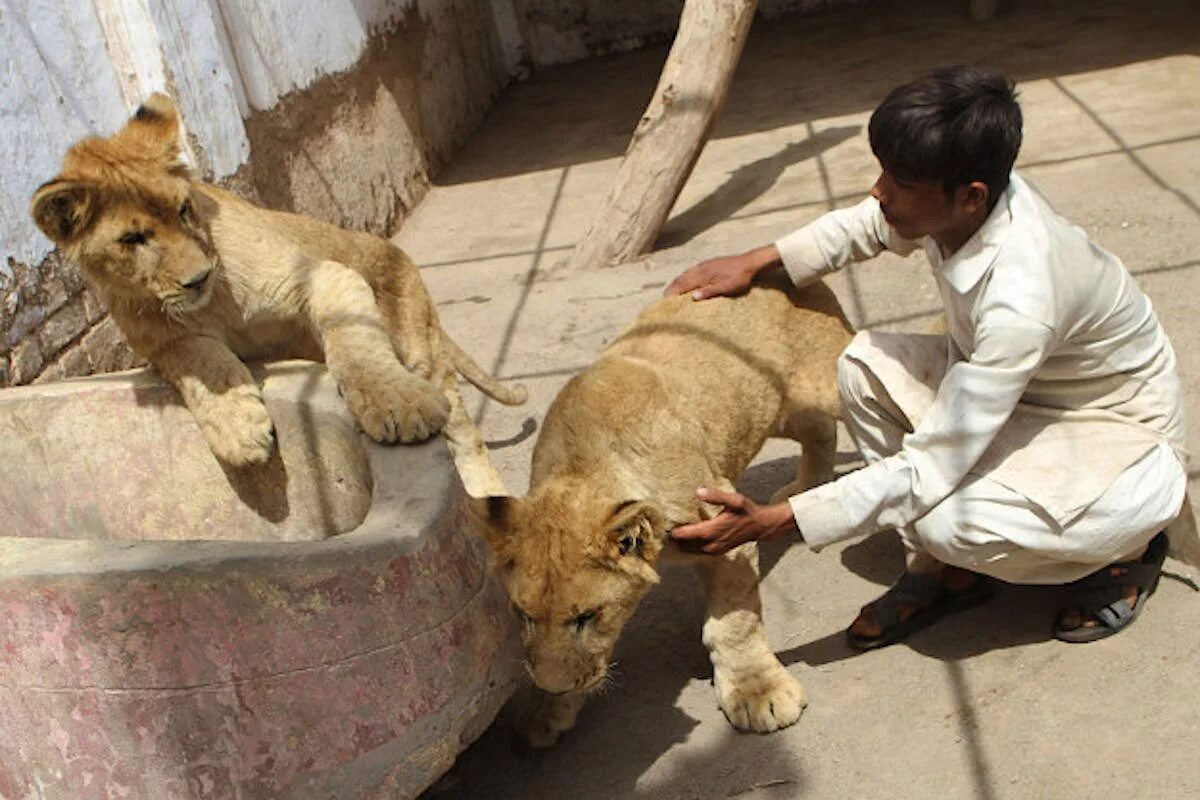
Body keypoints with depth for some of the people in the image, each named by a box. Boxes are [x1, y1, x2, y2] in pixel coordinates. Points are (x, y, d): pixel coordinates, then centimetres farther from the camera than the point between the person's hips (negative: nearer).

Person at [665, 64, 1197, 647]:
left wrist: (775, 521, -37)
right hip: (1011, 386, 8)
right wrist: (755, 263, -8)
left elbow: (931, 468, -36)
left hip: (1118, 432, -7)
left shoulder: (1019, 298, -39)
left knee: (948, 521, -32)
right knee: (865, 368, -14)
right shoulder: (965, 196, -18)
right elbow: (865, 226, 6)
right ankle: (948, 571, 0)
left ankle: (1126, 548, 1)